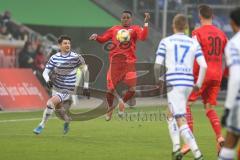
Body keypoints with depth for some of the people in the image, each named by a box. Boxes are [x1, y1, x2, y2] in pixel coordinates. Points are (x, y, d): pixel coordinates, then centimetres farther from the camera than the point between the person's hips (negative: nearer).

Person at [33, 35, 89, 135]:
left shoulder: (76, 57, -13)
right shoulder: (54, 58, -6)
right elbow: (45, 72, -4)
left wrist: (86, 87, -2)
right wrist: (48, 80, -27)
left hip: (67, 90, -5)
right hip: (56, 88, 5)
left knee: (50, 103, -23)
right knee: (58, 108, 19)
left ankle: (42, 125, -9)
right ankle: (67, 120, 52)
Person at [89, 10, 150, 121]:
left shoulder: (135, 29, 6)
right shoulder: (114, 29, 13)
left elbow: (143, 37, -13)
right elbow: (103, 39, 15)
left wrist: (146, 23, -22)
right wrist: (96, 37, -6)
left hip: (129, 63, -1)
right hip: (115, 62, 1)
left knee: (132, 89, -12)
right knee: (110, 89, 0)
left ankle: (123, 101, 19)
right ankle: (110, 107, 28)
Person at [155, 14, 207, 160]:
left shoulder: (165, 42, 2)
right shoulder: (194, 43, 9)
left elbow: (158, 65, -1)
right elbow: (204, 66, 0)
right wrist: (198, 84, 13)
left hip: (173, 83, -4)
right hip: (188, 83, 4)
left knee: (181, 121, -9)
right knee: (171, 115, 25)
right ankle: (176, 148, 15)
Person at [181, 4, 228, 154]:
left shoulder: (198, 32, -7)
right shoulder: (221, 34, 11)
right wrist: (225, 74, 21)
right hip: (217, 75, 6)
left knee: (186, 104, 3)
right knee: (209, 108, 15)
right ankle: (219, 137, -8)